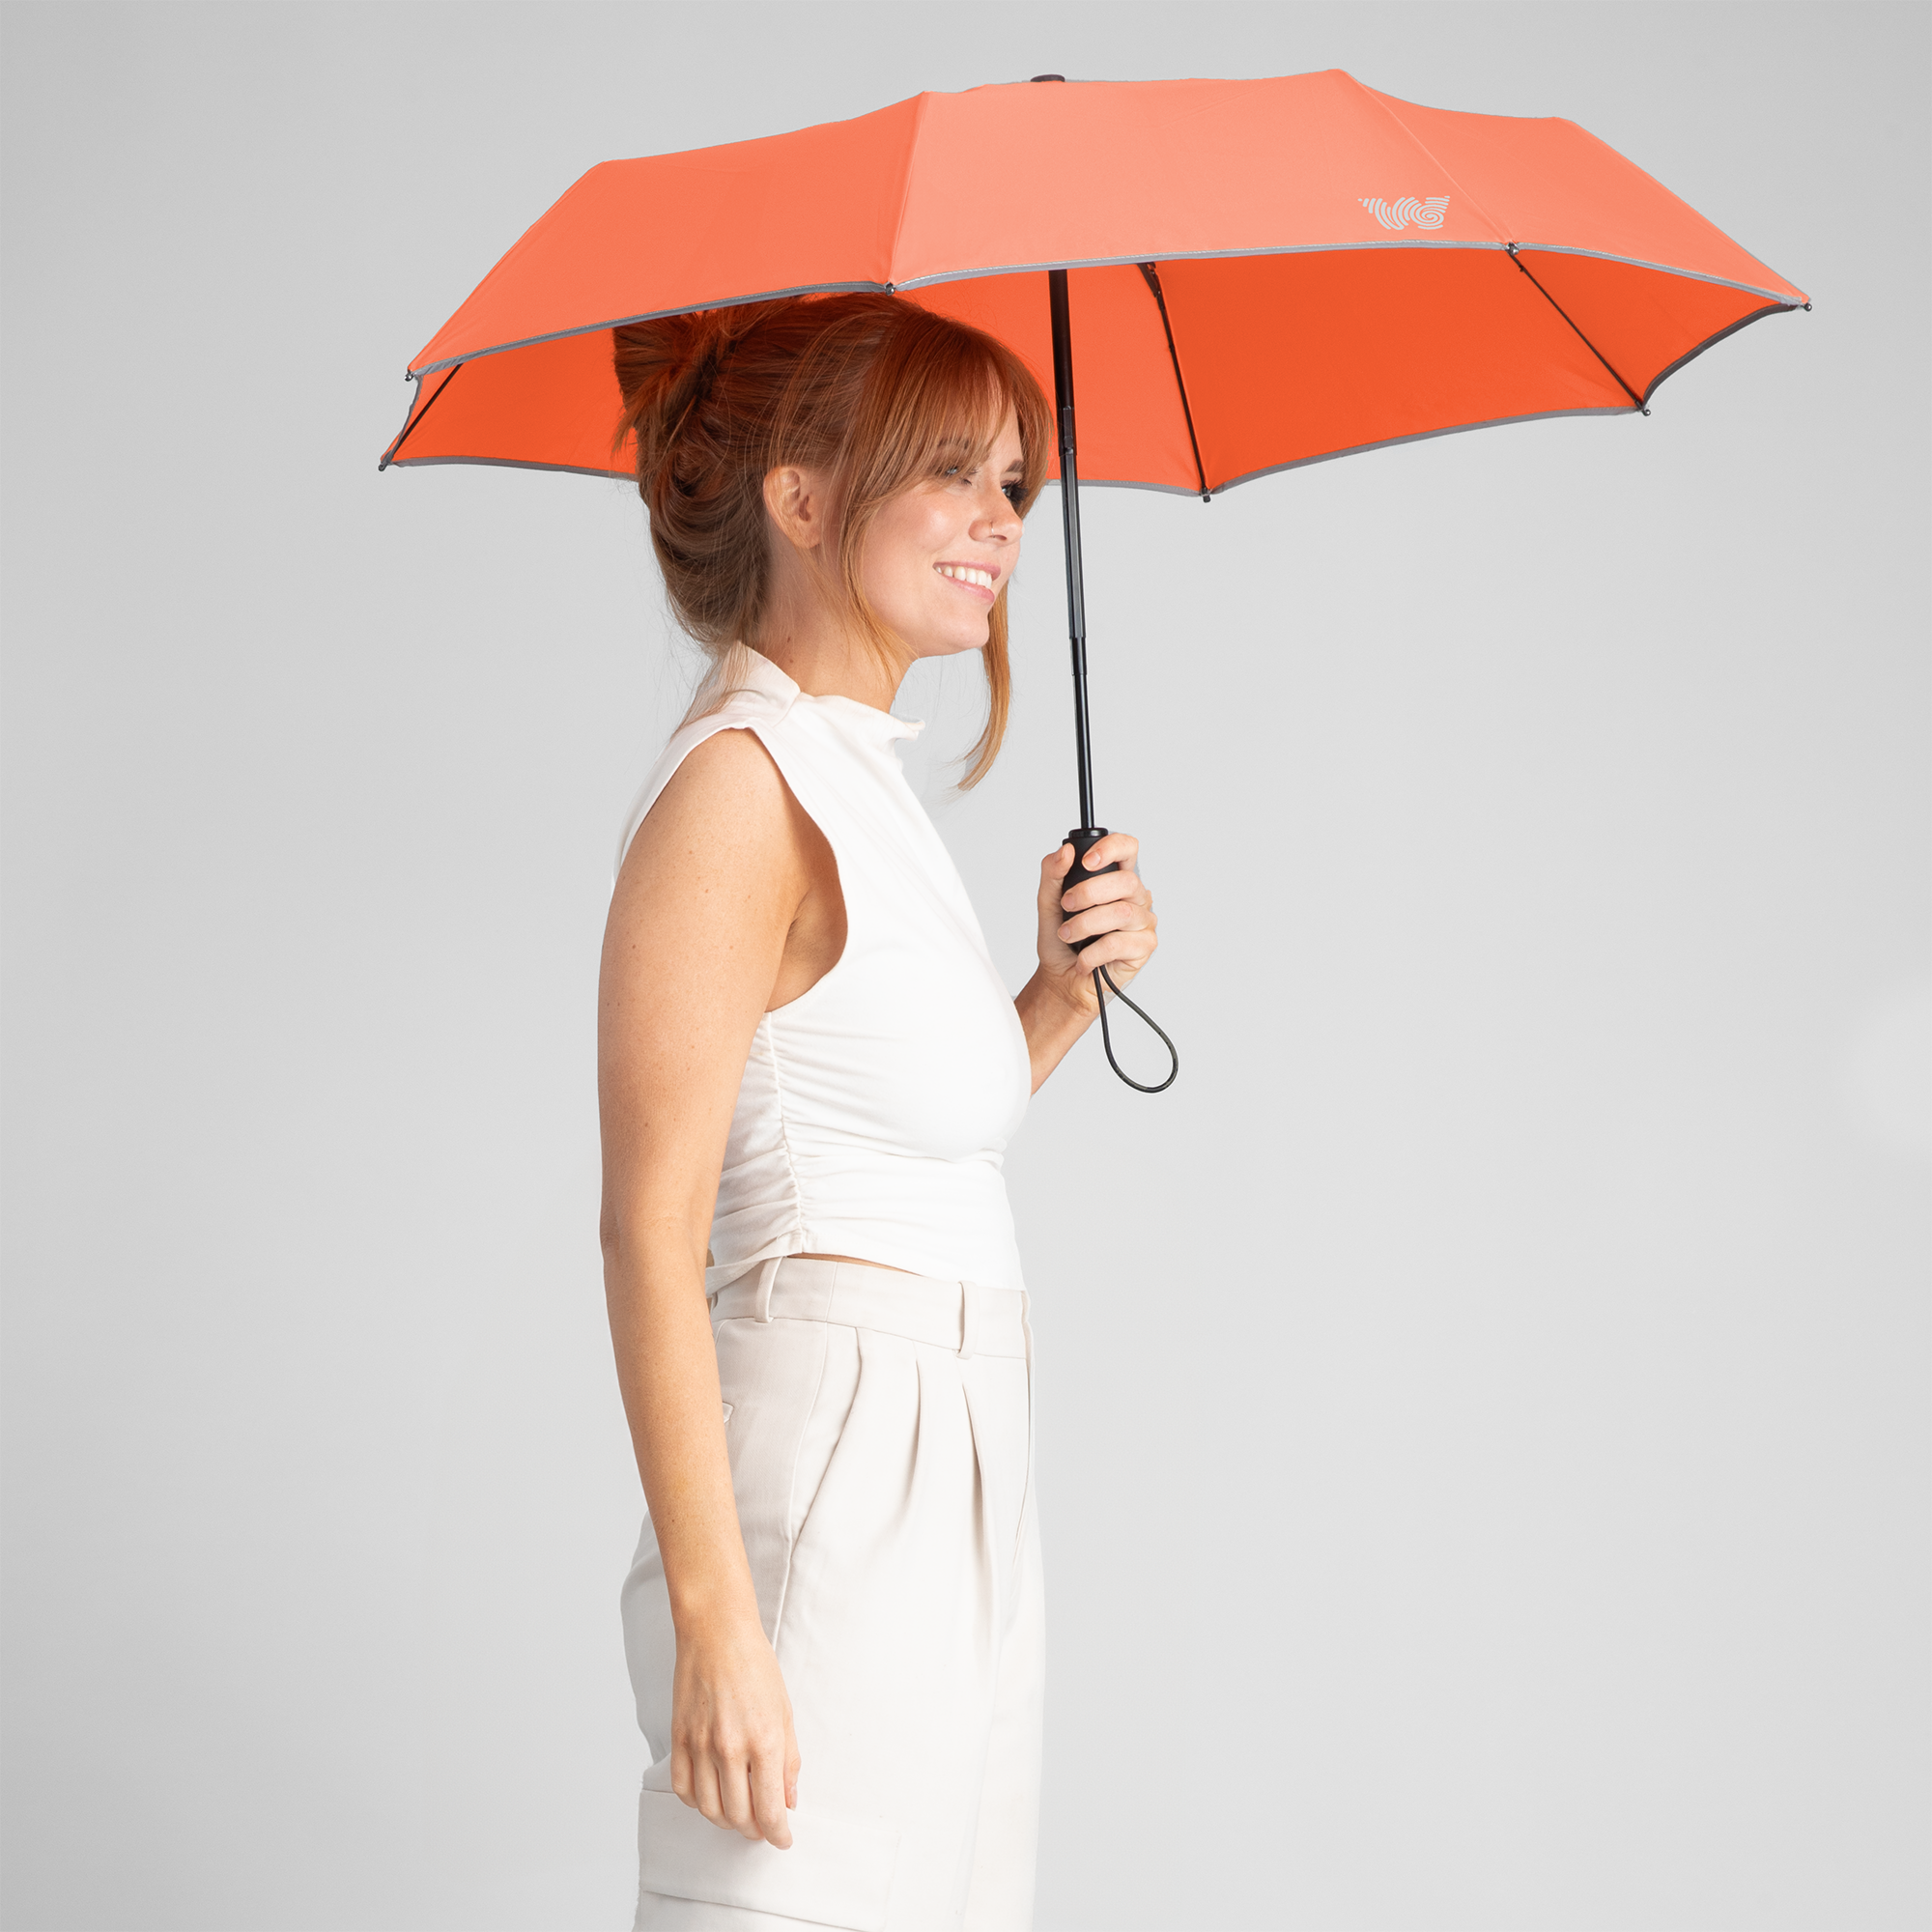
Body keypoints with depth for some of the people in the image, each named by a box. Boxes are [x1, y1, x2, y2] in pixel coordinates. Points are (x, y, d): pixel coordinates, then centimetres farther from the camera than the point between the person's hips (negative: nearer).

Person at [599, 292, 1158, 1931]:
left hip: (957, 1500, 9)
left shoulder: (857, 772, 16)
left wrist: (1066, 995, 5)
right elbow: (651, 1229, -17)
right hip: (827, 1496, -9)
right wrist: (714, 1616, -22)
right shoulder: (739, 784, -11)